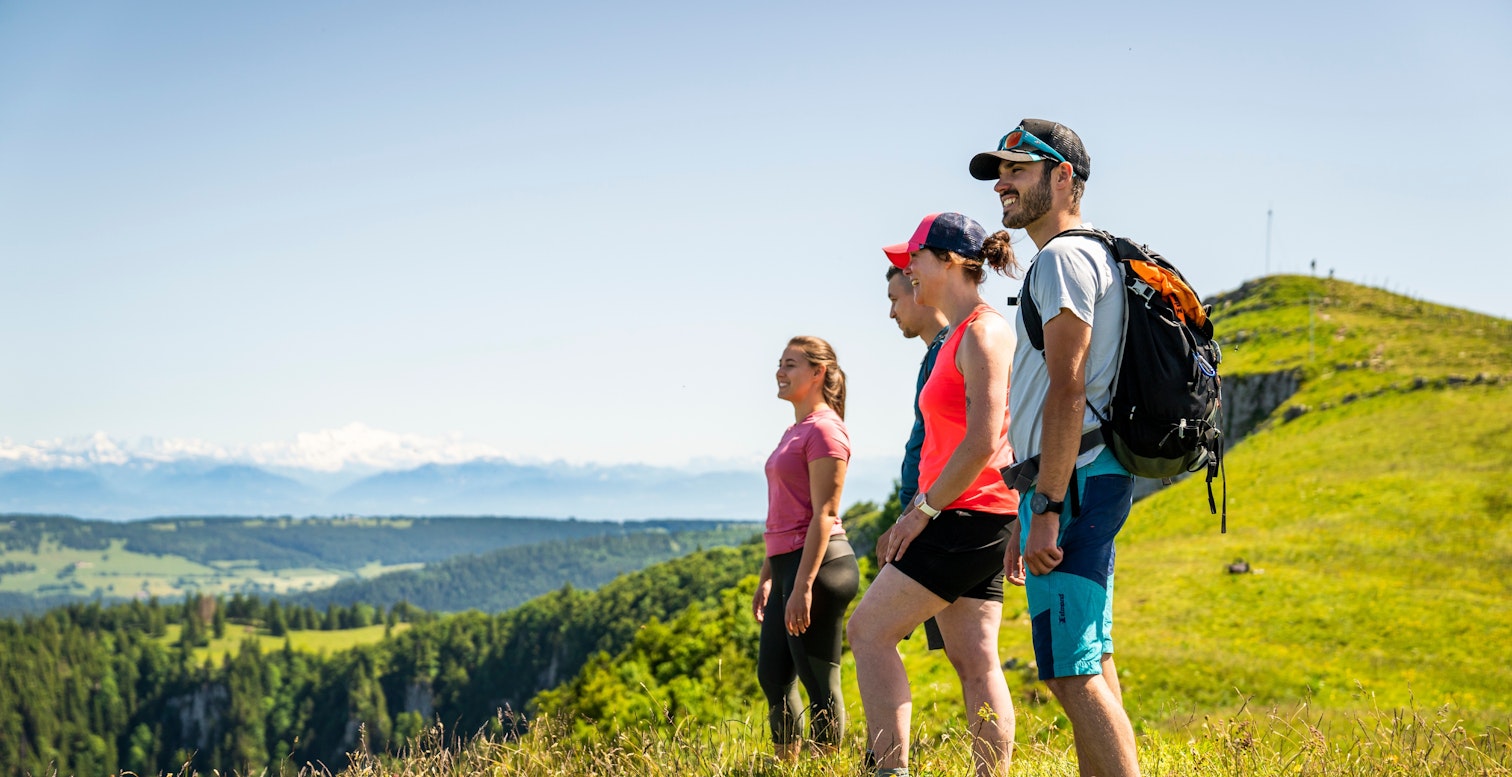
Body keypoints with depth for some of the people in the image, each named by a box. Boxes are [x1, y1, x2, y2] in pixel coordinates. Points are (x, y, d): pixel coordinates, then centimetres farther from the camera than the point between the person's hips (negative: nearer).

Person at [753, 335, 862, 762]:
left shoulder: (824, 429, -11)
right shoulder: (794, 431, 18)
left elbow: (825, 513, -17)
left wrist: (803, 585, -20)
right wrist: (767, 576, 22)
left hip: (818, 564, -10)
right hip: (789, 562, 10)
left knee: (819, 684, -5)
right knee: (772, 677, 14)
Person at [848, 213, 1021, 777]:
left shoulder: (982, 333, -12)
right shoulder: (960, 337, 18)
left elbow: (983, 443, -21)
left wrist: (922, 509, -15)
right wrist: (910, 518, 17)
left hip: (968, 515, -10)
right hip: (967, 519, 10)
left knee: (868, 630, -7)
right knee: (974, 662, 6)